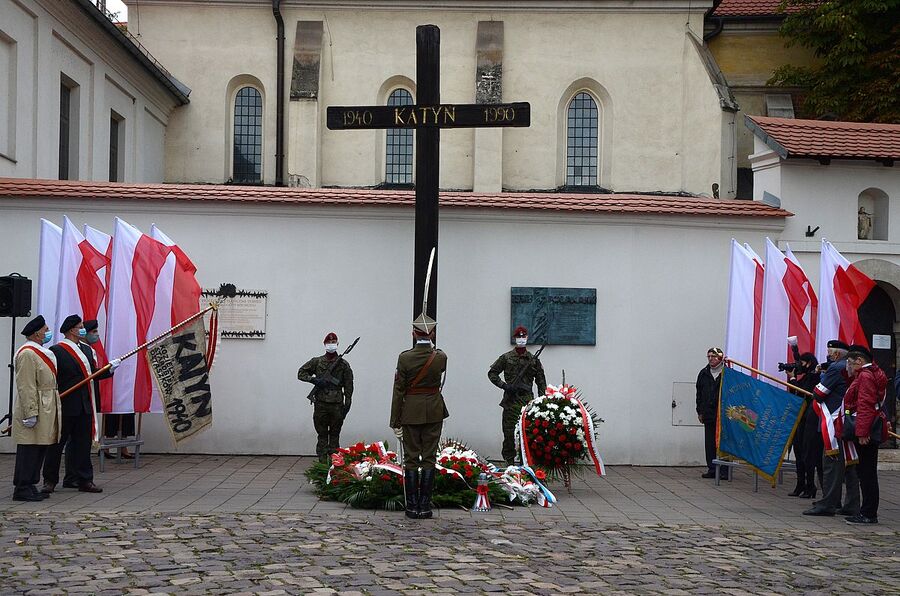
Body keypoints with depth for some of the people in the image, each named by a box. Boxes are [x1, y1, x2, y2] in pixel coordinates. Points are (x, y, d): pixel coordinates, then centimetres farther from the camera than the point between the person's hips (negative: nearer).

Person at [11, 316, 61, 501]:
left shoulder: (41, 352, 19)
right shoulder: (27, 354, -13)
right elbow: (26, 387, -19)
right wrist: (31, 414, -23)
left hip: (45, 411, 10)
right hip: (35, 411, -10)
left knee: (39, 450, 12)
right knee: (29, 450, -5)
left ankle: (29, 486, 18)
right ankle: (22, 489, -1)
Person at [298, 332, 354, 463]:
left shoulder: (343, 364, 6)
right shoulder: (316, 361, 7)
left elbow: (348, 386, 6)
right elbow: (301, 373, 9)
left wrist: (347, 405, -1)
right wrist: (314, 380, -8)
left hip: (337, 405, 0)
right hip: (320, 404, 0)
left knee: (334, 435, 5)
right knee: (322, 435, 4)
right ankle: (322, 463, 5)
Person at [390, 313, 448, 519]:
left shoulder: (405, 358, -11)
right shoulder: (441, 357, -6)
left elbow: (399, 391, -9)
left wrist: (396, 421, -3)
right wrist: (431, 347, 23)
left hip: (410, 413, -1)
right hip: (434, 413, 1)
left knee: (411, 459, 5)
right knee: (429, 458, 5)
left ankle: (412, 507, 6)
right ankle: (425, 506, 5)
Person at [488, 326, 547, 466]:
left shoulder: (533, 359, 8)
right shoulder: (506, 358, 4)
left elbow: (541, 381, 11)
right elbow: (492, 373, 8)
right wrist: (503, 385, -5)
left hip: (528, 400, 1)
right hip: (511, 400, -1)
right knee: (509, 431, 0)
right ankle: (509, 459, 9)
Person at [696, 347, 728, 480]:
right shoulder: (704, 373, 11)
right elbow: (699, 393, 16)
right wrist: (700, 411, 12)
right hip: (708, 414, 5)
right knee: (709, 442, 7)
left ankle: (725, 470, 3)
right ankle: (712, 469, 14)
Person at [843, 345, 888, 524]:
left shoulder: (865, 376, -13)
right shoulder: (869, 374, 20)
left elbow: (866, 406, -21)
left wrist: (862, 432, -25)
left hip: (866, 433, -11)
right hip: (871, 432, 11)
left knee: (866, 472, -7)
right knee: (866, 471, 12)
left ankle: (869, 514, -4)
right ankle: (868, 512, 16)